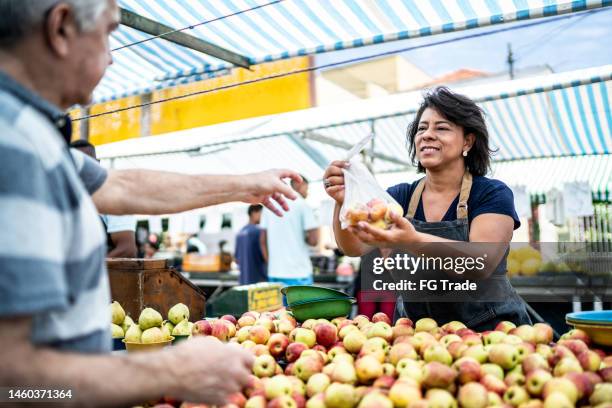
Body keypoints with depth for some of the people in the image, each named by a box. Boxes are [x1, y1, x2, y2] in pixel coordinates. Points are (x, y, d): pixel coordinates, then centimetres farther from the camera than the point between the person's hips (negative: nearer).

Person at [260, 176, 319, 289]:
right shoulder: (302, 204, -5)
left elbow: (263, 240, 11)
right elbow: (314, 240, -12)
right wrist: (305, 238, 8)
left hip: (274, 273, 5)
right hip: (298, 273, -5)